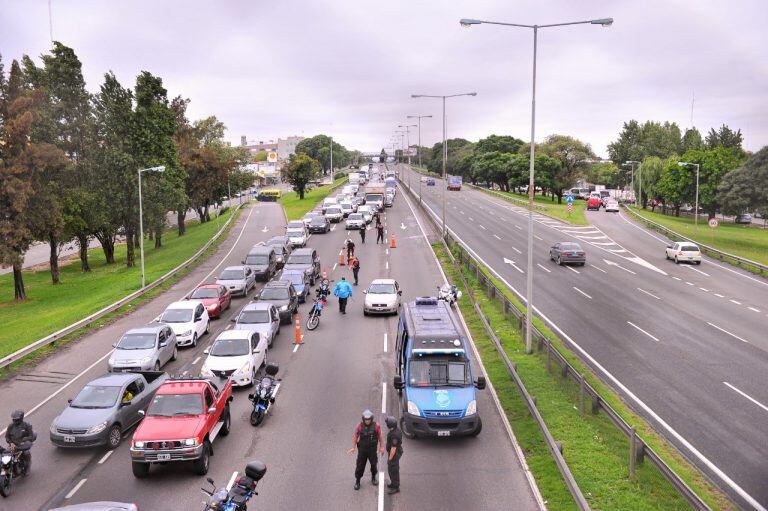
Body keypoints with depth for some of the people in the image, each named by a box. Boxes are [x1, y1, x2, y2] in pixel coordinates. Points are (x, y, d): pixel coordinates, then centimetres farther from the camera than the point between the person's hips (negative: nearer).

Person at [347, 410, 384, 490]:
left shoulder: (376, 426, -13)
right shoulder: (359, 426, -12)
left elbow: (380, 437, -1)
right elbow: (355, 437, -1)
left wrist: (381, 447, 2)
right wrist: (353, 447, -2)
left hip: (372, 449, 1)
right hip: (362, 449, -1)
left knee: (374, 464, 13)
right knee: (360, 465, 1)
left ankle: (373, 478, 39)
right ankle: (357, 482, 15)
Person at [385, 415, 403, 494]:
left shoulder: (394, 434, -31)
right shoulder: (396, 430, 0)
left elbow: (393, 448, -27)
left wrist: (390, 458, -19)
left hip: (394, 454, -10)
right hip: (397, 452, 10)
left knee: (393, 470, 3)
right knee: (391, 469, 23)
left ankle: (396, 487, 15)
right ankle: (394, 483, 37)